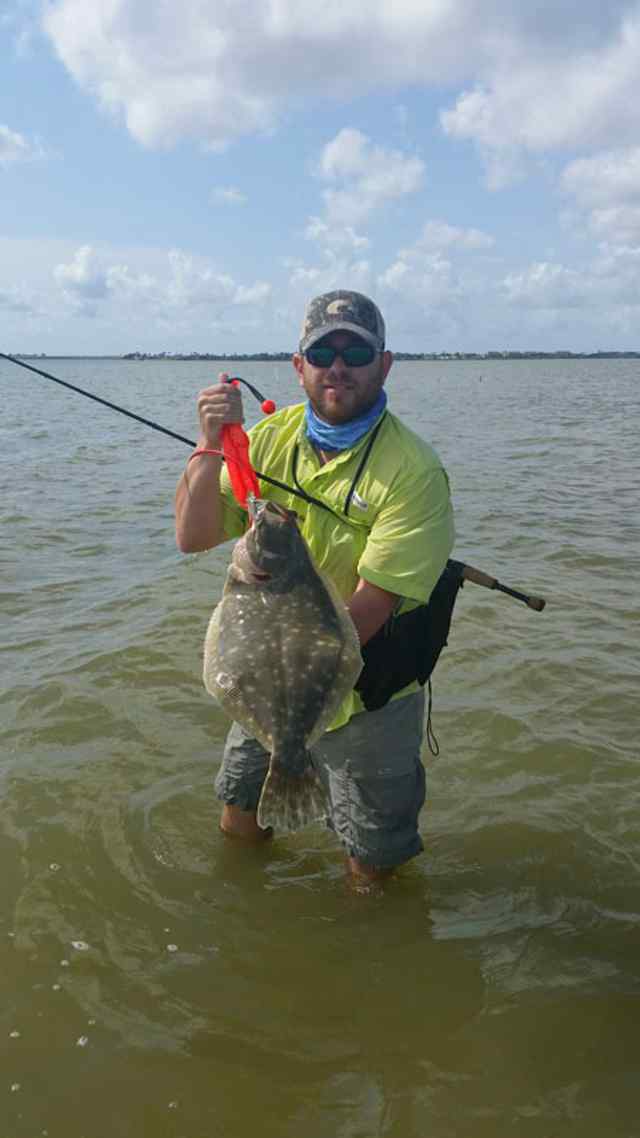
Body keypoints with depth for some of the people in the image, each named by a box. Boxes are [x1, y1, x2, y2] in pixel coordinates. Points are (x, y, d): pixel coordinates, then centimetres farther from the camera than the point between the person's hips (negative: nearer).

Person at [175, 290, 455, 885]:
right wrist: (210, 447, -22)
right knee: (239, 825, 25)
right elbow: (192, 537, -8)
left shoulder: (414, 470, -21)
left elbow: (373, 604, -25)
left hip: (362, 700, -4)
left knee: (370, 866, 14)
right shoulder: (268, 437, -4)